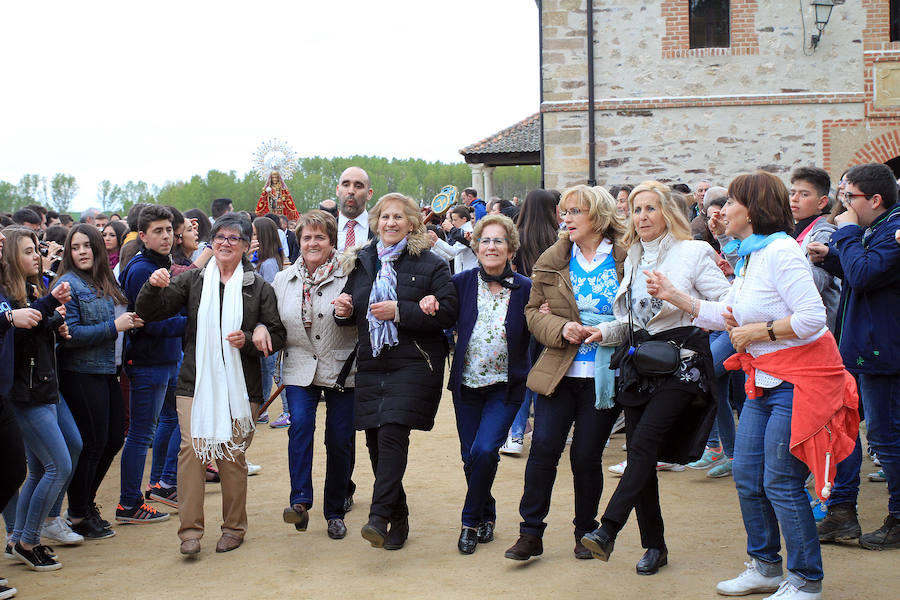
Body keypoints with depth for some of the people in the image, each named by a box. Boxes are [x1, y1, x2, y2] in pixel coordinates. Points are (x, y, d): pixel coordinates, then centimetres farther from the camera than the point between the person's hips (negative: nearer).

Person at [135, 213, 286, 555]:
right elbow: (149, 313, 4)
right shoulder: (193, 280, 8)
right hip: (196, 382, 1)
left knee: (232, 454, 2)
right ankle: (190, 530, -3)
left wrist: (250, 340, -13)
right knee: (192, 448, -10)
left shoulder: (259, 288, 5)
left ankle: (234, 527, 18)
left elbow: (278, 337, 6)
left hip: (240, 386, -1)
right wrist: (154, 287, -16)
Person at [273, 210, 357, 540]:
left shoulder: (347, 276, -3)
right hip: (300, 367, 2)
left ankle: (335, 512, 17)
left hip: (342, 369, -2)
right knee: (300, 423, -20)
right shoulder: (284, 279, 10)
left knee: (339, 439, 3)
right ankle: (300, 501, -22)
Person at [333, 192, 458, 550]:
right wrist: (344, 311, 1)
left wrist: (399, 311, -19)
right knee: (375, 441, 4)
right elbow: (353, 315, 25)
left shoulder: (430, 265, -1)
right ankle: (398, 519, 16)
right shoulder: (362, 263, 15)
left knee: (392, 434, -18)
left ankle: (380, 517, -19)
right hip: (371, 365, 5)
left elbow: (447, 313, -11)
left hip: (414, 364, -5)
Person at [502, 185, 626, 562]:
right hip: (558, 371, 2)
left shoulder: (626, 259, -2)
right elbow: (533, 312, 9)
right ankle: (531, 533, 6)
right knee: (544, 447, -4)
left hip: (604, 375, -2)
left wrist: (600, 330, -13)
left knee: (586, 454, 3)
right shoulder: (552, 261, 8)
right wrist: (561, 329, -11)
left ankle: (586, 531, 22)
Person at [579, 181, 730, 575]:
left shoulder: (693, 253, -3)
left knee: (644, 443, -19)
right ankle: (654, 546, 11)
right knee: (639, 452, 3)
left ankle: (608, 531, -25)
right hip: (639, 362, 6)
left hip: (680, 363, -6)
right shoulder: (633, 258, 16)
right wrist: (605, 332, 4)